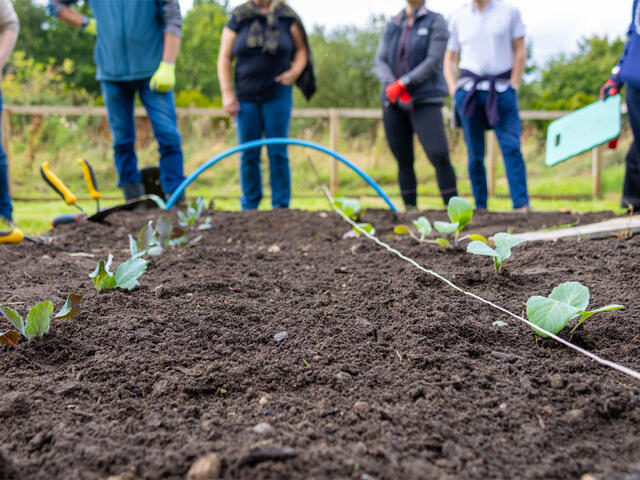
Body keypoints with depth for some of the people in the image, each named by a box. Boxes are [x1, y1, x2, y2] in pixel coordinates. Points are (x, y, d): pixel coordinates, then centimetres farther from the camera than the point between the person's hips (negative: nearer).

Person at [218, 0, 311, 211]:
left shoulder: (286, 17, 3)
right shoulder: (238, 18, 5)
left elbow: (301, 49, 11)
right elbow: (224, 59, 5)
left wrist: (295, 72, -8)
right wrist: (227, 93, -3)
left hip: (277, 95, -1)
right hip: (246, 96, 1)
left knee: (278, 153, -3)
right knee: (248, 155, 3)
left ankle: (281, 206, 4)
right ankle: (249, 207, 11)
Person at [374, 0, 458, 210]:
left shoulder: (435, 22, 3)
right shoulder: (392, 25, 15)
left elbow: (433, 61, -7)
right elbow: (380, 61, 7)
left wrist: (403, 84, -14)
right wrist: (391, 85, -12)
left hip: (425, 101, -4)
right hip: (393, 103, 4)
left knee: (439, 155, -16)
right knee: (403, 161, 5)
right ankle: (410, 210, 12)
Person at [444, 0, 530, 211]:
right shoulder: (459, 18, 13)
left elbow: (520, 52, 5)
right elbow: (450, 58, 16)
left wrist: (513, 86, -4)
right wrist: (453, 88, 2)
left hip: (501, 90, -2)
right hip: (469, 89, 2)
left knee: (511, 146, -13)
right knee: (474, 152, 1)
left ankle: (522, 205, -16)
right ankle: (480, 208, 7)